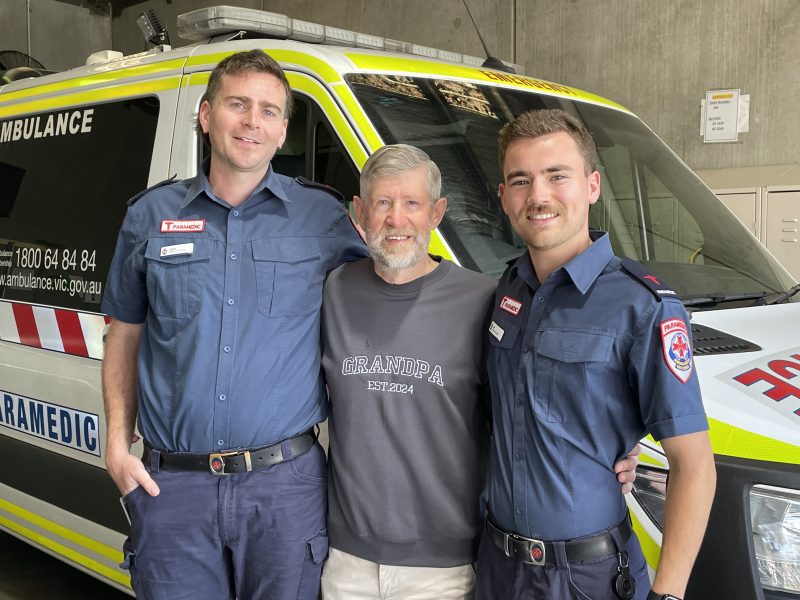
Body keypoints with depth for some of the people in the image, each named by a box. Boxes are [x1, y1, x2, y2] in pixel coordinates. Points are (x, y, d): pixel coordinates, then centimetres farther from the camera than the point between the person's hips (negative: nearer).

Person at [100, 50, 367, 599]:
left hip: (286, 484, -1)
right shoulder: (150, 215, 7)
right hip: (170, 484, 1)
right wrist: (117, 440, 5)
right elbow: (125, 336, 13)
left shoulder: (325, 217, 2)